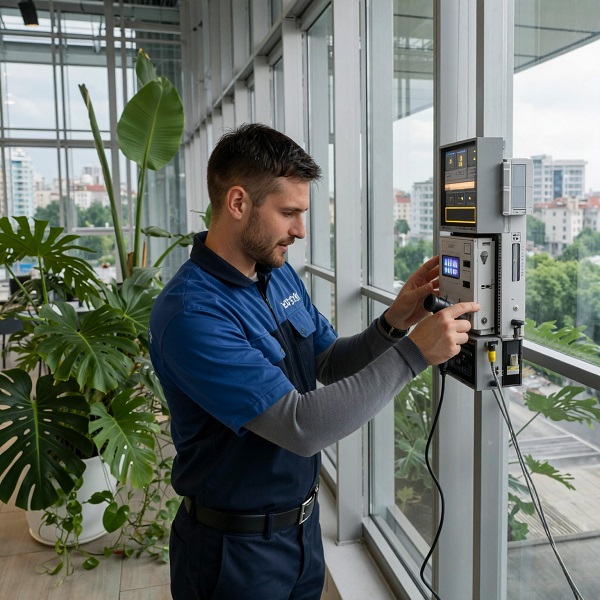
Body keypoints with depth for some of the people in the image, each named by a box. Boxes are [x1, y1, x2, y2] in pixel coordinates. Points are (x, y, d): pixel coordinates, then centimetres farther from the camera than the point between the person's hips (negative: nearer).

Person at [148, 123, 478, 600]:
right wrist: (413, 352, -28)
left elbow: (329, 366, 5)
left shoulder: (280, 274, -1)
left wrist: (393, 324, -12)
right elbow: (301, 426, -31)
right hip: (238, 548, -7)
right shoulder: (190, 315, -27)